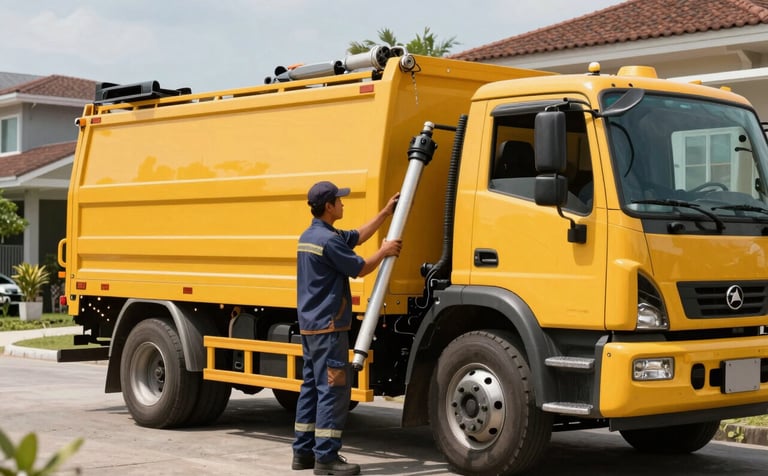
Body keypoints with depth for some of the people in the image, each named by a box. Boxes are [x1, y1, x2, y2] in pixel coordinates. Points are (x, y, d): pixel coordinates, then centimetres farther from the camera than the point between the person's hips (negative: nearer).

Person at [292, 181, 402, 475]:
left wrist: (386, 212, 25)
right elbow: (361, 269, -9)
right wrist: (384, 252, 8)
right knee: (333, 389, -7)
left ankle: (303, 452, 17)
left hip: (310, 326, 10)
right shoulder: (328, 240, -18)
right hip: (328, 327, -10)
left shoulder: (309, 236, 14)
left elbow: (358, 236, 23)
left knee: (312, 387, 13)